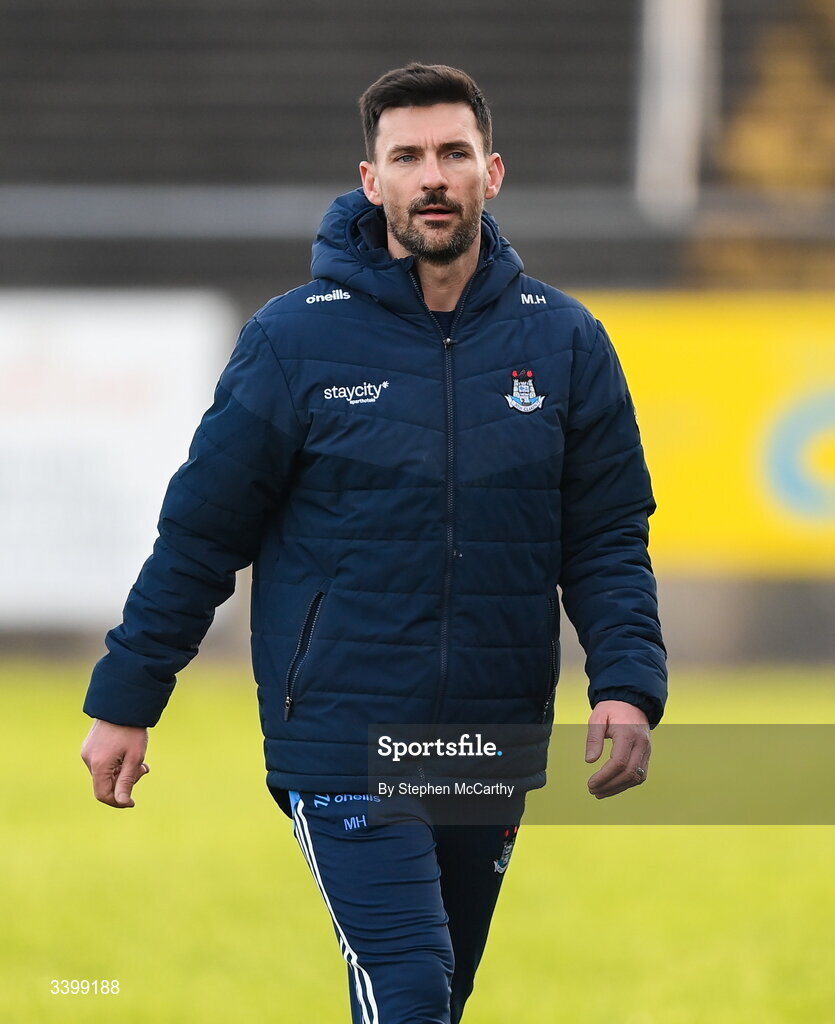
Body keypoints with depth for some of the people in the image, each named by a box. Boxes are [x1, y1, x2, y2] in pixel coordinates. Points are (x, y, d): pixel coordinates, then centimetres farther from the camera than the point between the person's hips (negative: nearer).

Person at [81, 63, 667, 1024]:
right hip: (343, 745, -4)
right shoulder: (295, 339, -5)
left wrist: (628, 684, -11)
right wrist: (124, 701, 2)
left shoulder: (564, 341, 3)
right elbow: (201, 531, 1)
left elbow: (607, 539, 5)